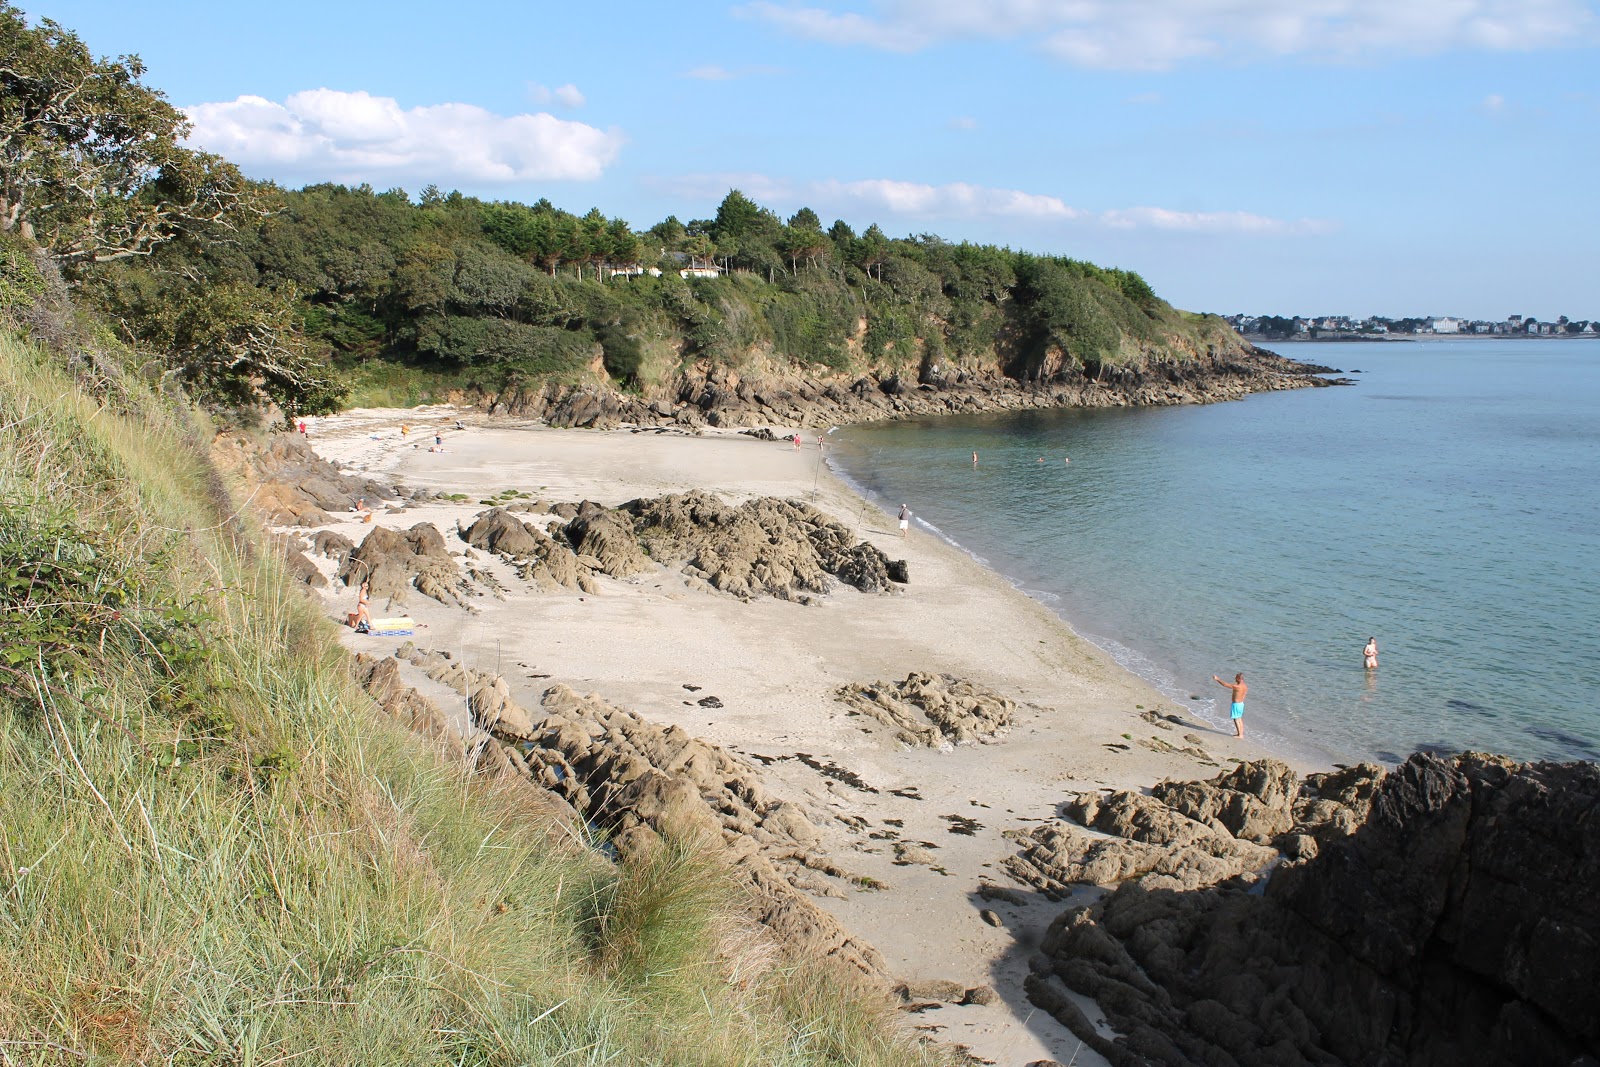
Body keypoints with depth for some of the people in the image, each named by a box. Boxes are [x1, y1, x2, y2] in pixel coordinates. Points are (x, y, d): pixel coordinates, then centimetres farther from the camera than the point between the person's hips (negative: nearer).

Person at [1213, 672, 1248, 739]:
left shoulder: (1237, 686, -25)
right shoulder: (1245, 686, 0)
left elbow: (1225, 684, -21)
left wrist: (1217, 679, -13)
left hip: (1236, 704, -9)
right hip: (1241, 703, 9)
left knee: (1236, 719, 0)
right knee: (1239, 719, 18)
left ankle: (1240, 734, 1)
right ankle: (1241, 733, 24)